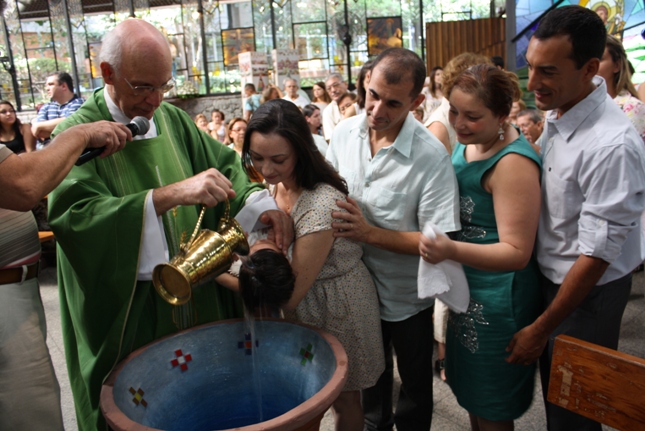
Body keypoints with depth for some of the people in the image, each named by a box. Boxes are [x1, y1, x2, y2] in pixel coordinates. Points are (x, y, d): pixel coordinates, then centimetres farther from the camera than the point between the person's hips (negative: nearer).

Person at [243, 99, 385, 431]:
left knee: (343, 400, 17)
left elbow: (290, 295, -27)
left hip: (338, 312, -7)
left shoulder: (321, 206, -32)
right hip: (303, 307, 7)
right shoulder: (277, 186, -6)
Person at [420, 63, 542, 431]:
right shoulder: (468, 142, 1)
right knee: (471, 391, 26)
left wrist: (452, 251, -38)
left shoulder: (513, 163, -24)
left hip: (497, 301, -8)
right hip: (467, 285, 8)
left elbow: (517, 253, -25)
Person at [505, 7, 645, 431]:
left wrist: (540, 330, -15)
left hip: (587, 292, -6)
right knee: (552, 389, 24)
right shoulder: (556, 114, -6)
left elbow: (595, 255, -23)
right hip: (548, 276, 7)